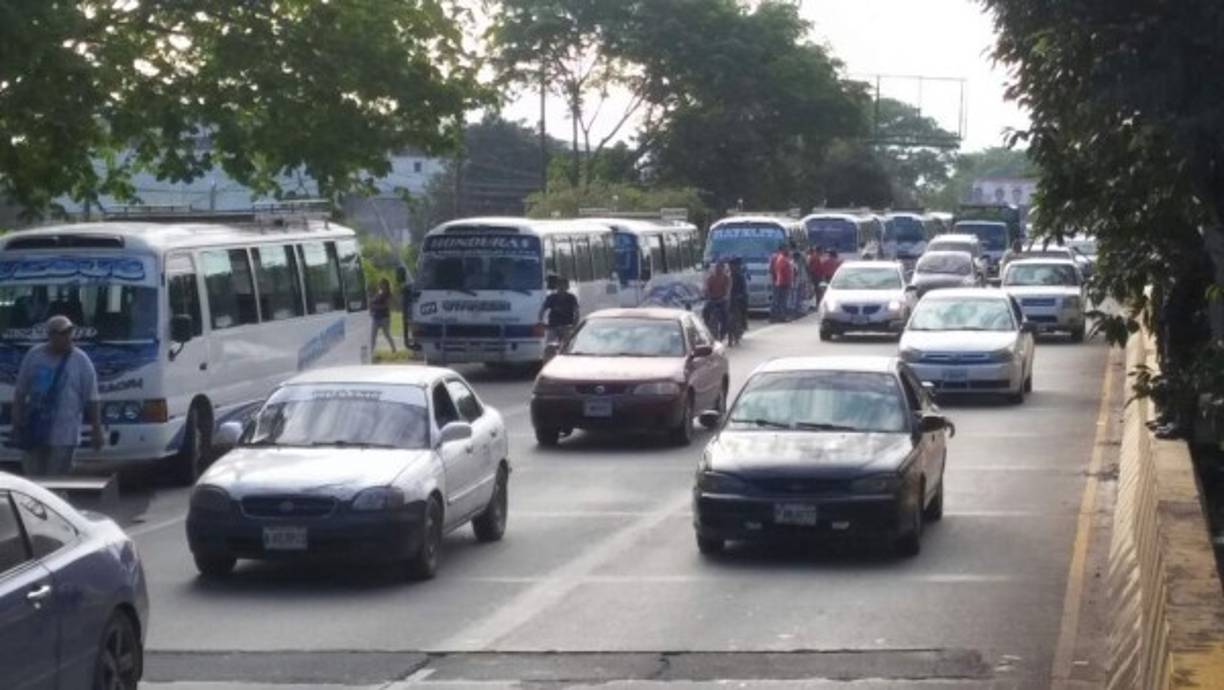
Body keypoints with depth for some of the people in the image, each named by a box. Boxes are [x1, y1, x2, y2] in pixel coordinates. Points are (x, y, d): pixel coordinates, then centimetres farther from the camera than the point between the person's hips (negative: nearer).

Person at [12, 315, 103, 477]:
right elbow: (20, 392, 13)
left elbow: (92, 400, -1)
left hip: (63, 437, -3)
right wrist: (17, 421, 7)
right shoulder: (34, 355, 6)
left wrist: (96, 430, -4)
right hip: (35, 431, 3)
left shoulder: (81, 361, -2)